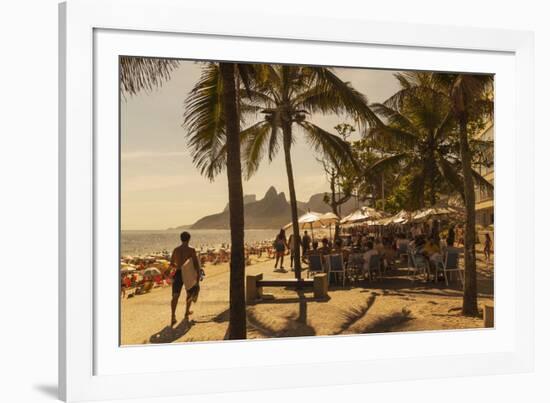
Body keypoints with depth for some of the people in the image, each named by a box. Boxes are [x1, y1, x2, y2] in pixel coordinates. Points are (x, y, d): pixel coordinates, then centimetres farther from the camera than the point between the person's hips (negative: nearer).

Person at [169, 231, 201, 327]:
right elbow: (196, 264, -12)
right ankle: (187, 312, 37)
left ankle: (173, 316, -22)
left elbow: (171, 265, 12)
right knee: (190, 292, 24)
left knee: (175, 296, -4)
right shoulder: (191, 250, -7)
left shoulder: (176, 250, 4)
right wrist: (198, 276, -6)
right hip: (188, 275, -2)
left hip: (178, 273, 2)